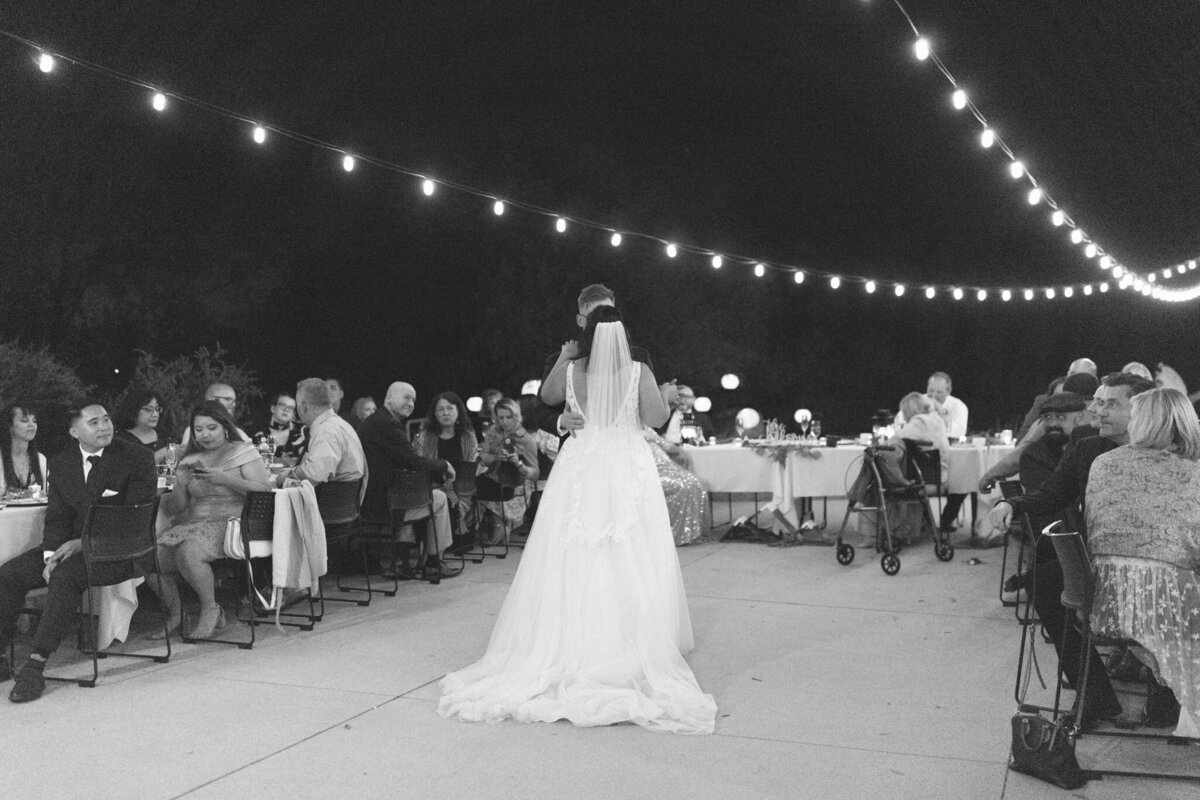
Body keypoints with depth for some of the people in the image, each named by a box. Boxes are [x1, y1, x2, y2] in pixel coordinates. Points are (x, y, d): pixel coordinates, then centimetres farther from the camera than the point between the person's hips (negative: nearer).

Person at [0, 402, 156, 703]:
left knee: (66, 575, -33)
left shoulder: (137, 458, -7)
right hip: (71, 546, 6)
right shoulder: (61, 463, 10)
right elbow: (57, 516, 9)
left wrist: (84, 542, -19)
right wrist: (52, 554, -11)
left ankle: (36, 665, -31)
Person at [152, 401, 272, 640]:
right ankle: (173, 613, 3)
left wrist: (225, 479, -18)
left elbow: (265, 490, -10)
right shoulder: (190, 460, 17)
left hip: (232, 522, -6)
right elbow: (175, 508, 13)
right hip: (195, 523, 6)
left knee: (188, 551, -31)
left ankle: (210, 609, -8)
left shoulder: (242, 452, 3)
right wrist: (180, 485, -8)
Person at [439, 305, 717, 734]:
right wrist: (666, 394, 11)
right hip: (628, 472, -1)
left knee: (574, 565, 7)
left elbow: (547, 397, 16)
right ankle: (629, 651, 5)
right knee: (628, 566, 3)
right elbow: (655, 419, -6)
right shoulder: (639, 372, -8)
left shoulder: (571, 371, -2)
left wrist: (562, 358, 23)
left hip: (580, 470, 2)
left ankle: (568, 650, 14)